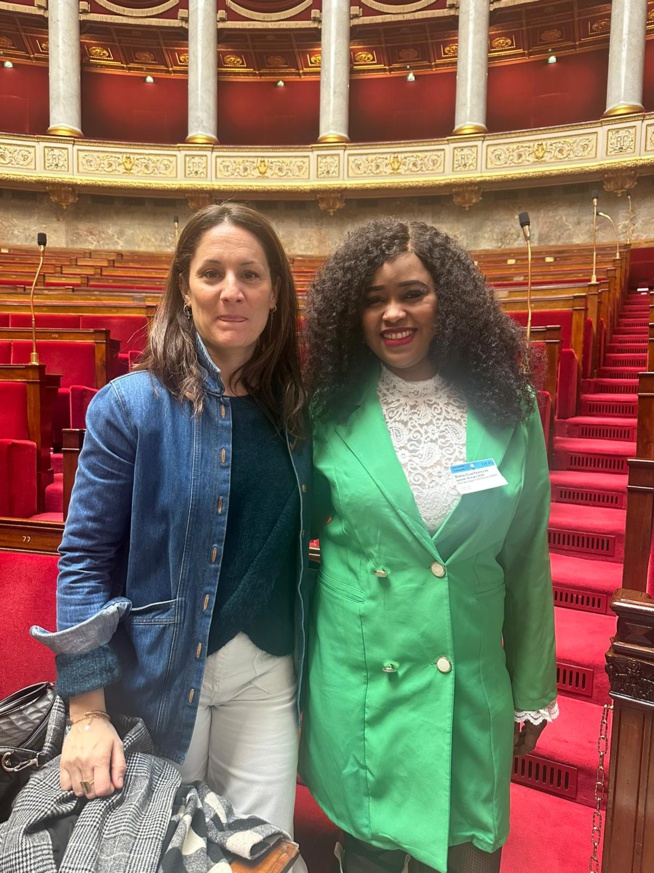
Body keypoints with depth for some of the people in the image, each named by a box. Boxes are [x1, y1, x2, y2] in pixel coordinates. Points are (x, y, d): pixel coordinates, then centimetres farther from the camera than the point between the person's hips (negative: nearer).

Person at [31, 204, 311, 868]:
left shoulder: (297, 411, -1)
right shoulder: (131, 404, -12)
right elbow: (86, 556, -11)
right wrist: (86, 712, -12)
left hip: (267, 676, 3)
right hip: (156, 676, -2)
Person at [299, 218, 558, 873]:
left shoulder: (507, 407, -3)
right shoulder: (329, 410, -7)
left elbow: (527, 559, 3)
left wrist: (533, 692, 8)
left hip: (471, 683, 1)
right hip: (358, 682, -1)